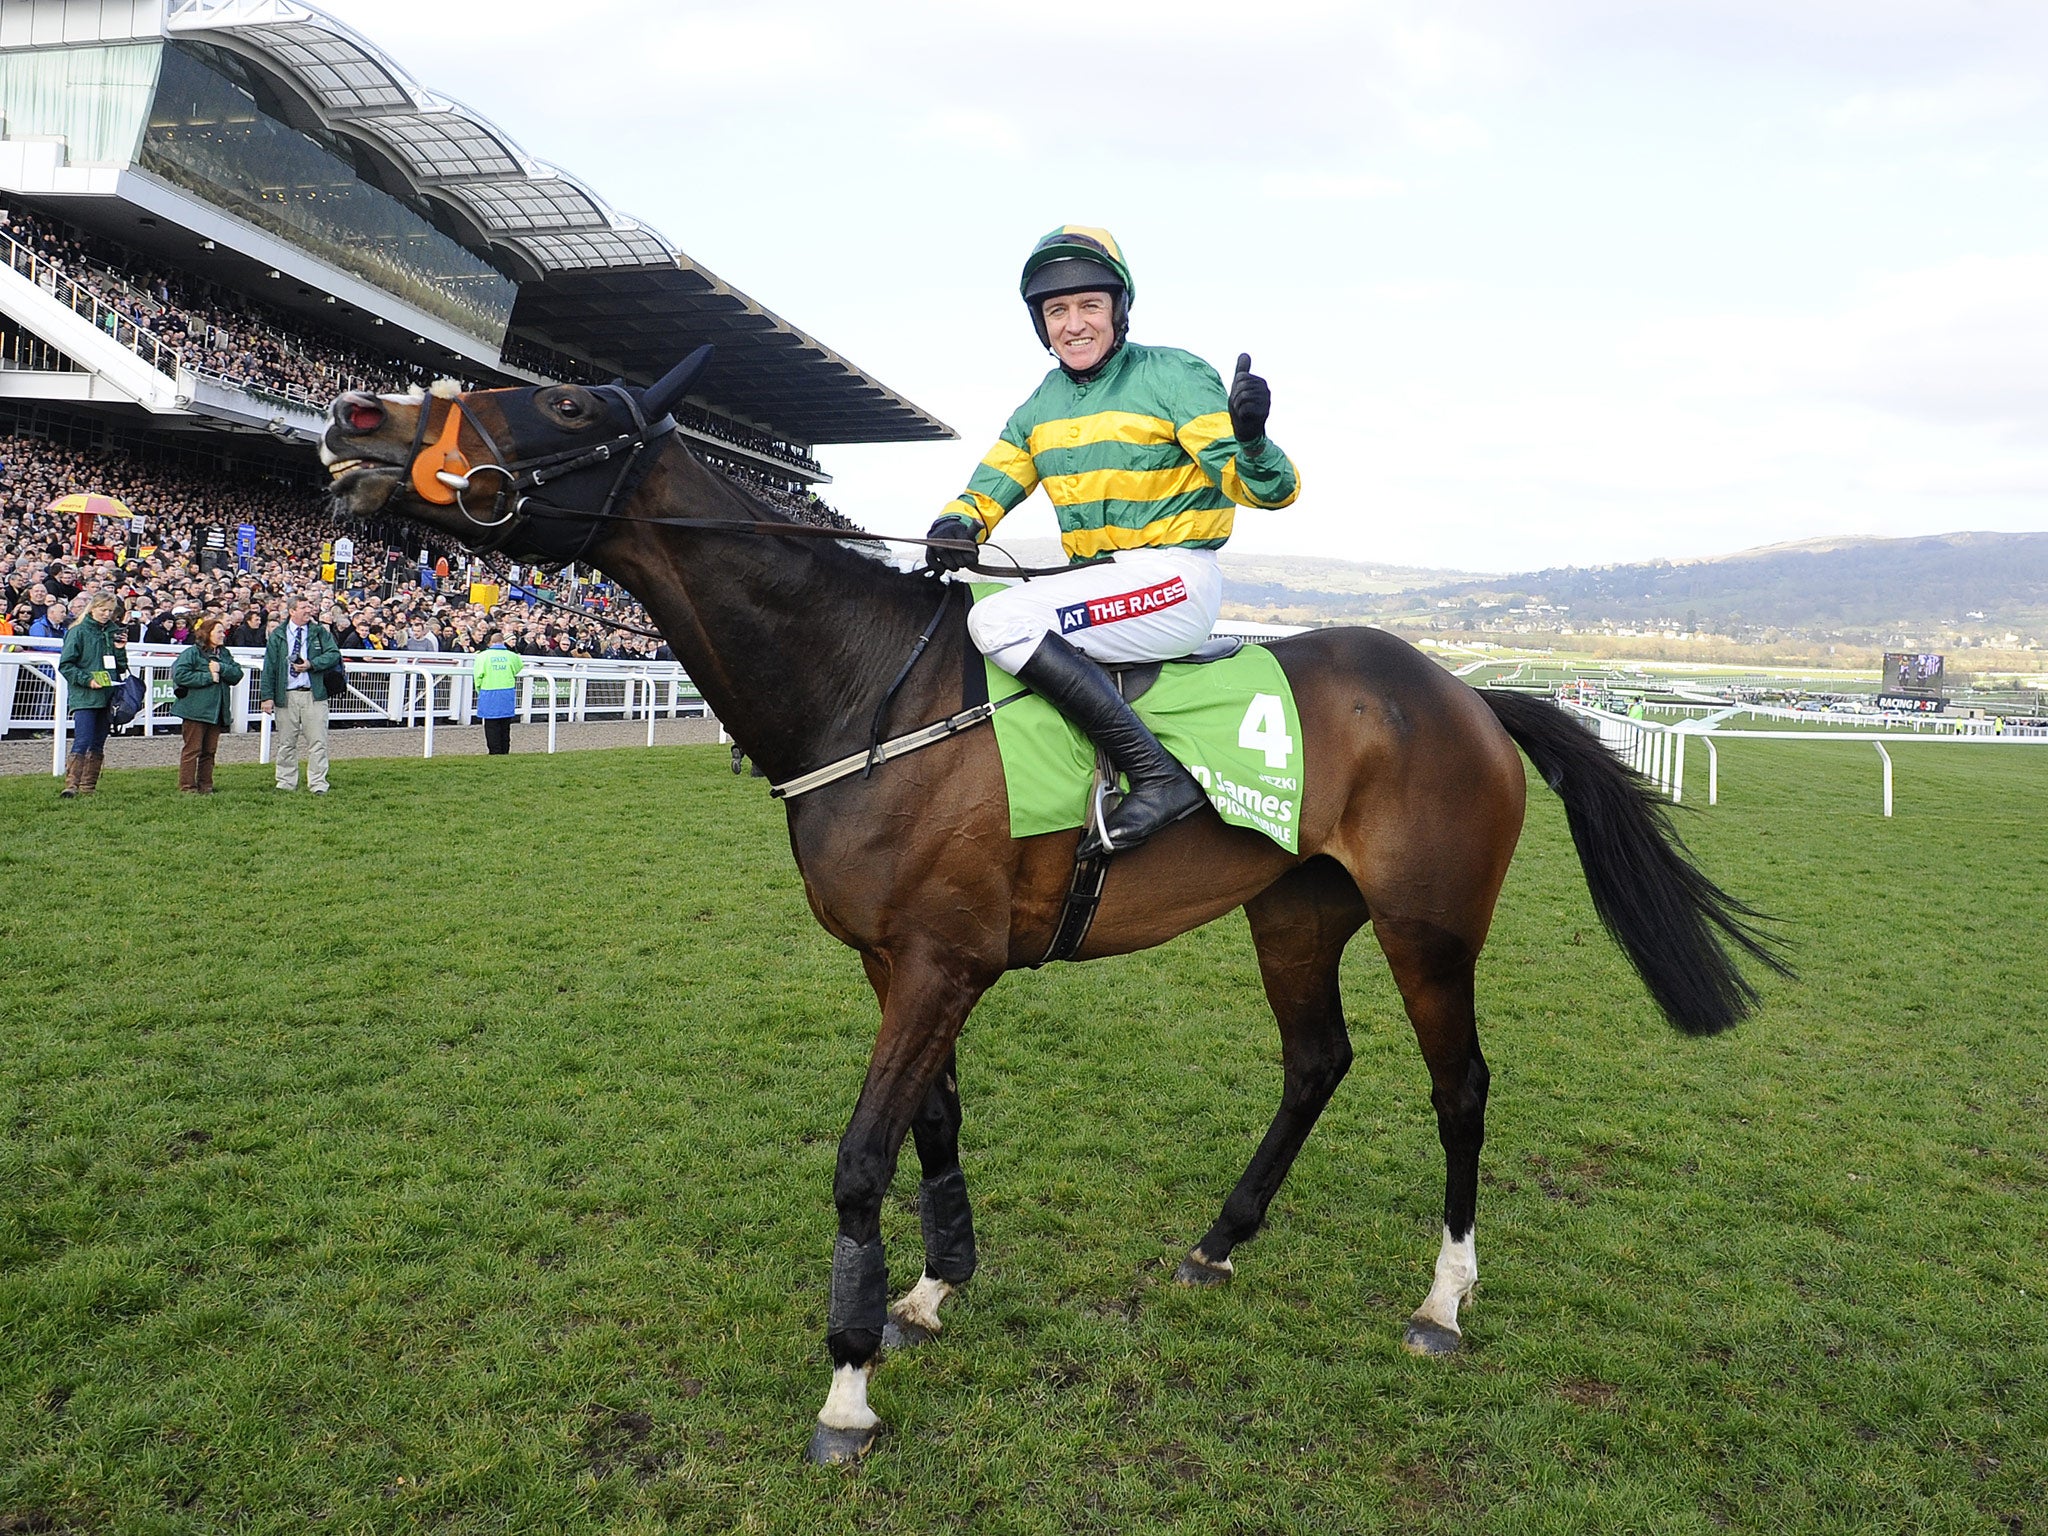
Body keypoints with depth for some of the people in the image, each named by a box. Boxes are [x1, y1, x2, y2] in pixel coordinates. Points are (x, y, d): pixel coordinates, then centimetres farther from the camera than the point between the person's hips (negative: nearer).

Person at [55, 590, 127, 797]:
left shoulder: (113, 632, 12)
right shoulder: (78, 631, -3)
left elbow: (120, 668, 15)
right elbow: (65, 664, -6)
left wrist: (120, 649, -1)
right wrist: (86, 680, -17)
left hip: (107, 696, 6)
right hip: (84, 696, -6)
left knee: (98, 745, 9)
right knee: (82, 742, -14)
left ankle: (88, 787, 15)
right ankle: (71, 785, -17)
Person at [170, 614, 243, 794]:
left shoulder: (225, 654, 14)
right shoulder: (191, 653, -6)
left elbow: (237, 674, 4)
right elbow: (180, 675, -17)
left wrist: (221, 668, -13)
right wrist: (207, 677, -16)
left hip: (217, 710, 7)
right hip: (196, 710, -7)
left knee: (209, 750, 11)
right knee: (192, 749, -4)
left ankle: (205, 785, 17)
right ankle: (187, 786, 0)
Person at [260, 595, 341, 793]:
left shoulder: (319, 632, 8)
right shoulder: (277, 635, 8)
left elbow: (334, 654, -2)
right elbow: (269, 666, 6)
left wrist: (311, 664, -15)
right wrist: (268, 695, -1)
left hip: (314, 694, -1)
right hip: (286, 695, 1)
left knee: (317, 741, -3)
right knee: (286, 742, 7)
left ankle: (318, 784, 2)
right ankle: (286, 783, 17)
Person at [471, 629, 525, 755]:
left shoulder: (482, 656, -6)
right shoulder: (512, 656, 0)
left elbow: (478, 676, -4)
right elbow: (519, 668, 19)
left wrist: (479, 690, 11)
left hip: (489, 694, -2)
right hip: (507, 695, 2)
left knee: (492, 725, 3)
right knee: (505, 725, 11)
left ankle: (495, 751, 1)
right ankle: (504, 750, 15)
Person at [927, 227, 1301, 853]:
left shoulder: (1175, 375, -8)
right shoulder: (1041, 406, 11)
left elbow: (1268, 491, -14)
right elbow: (991, 485, 15)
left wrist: (1250, 440, -37)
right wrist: (957, 526, -9)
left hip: (1175, 577, -8)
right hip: (1095, 583, 8)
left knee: (998, 620, -27)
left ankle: (1158, 776, -28)